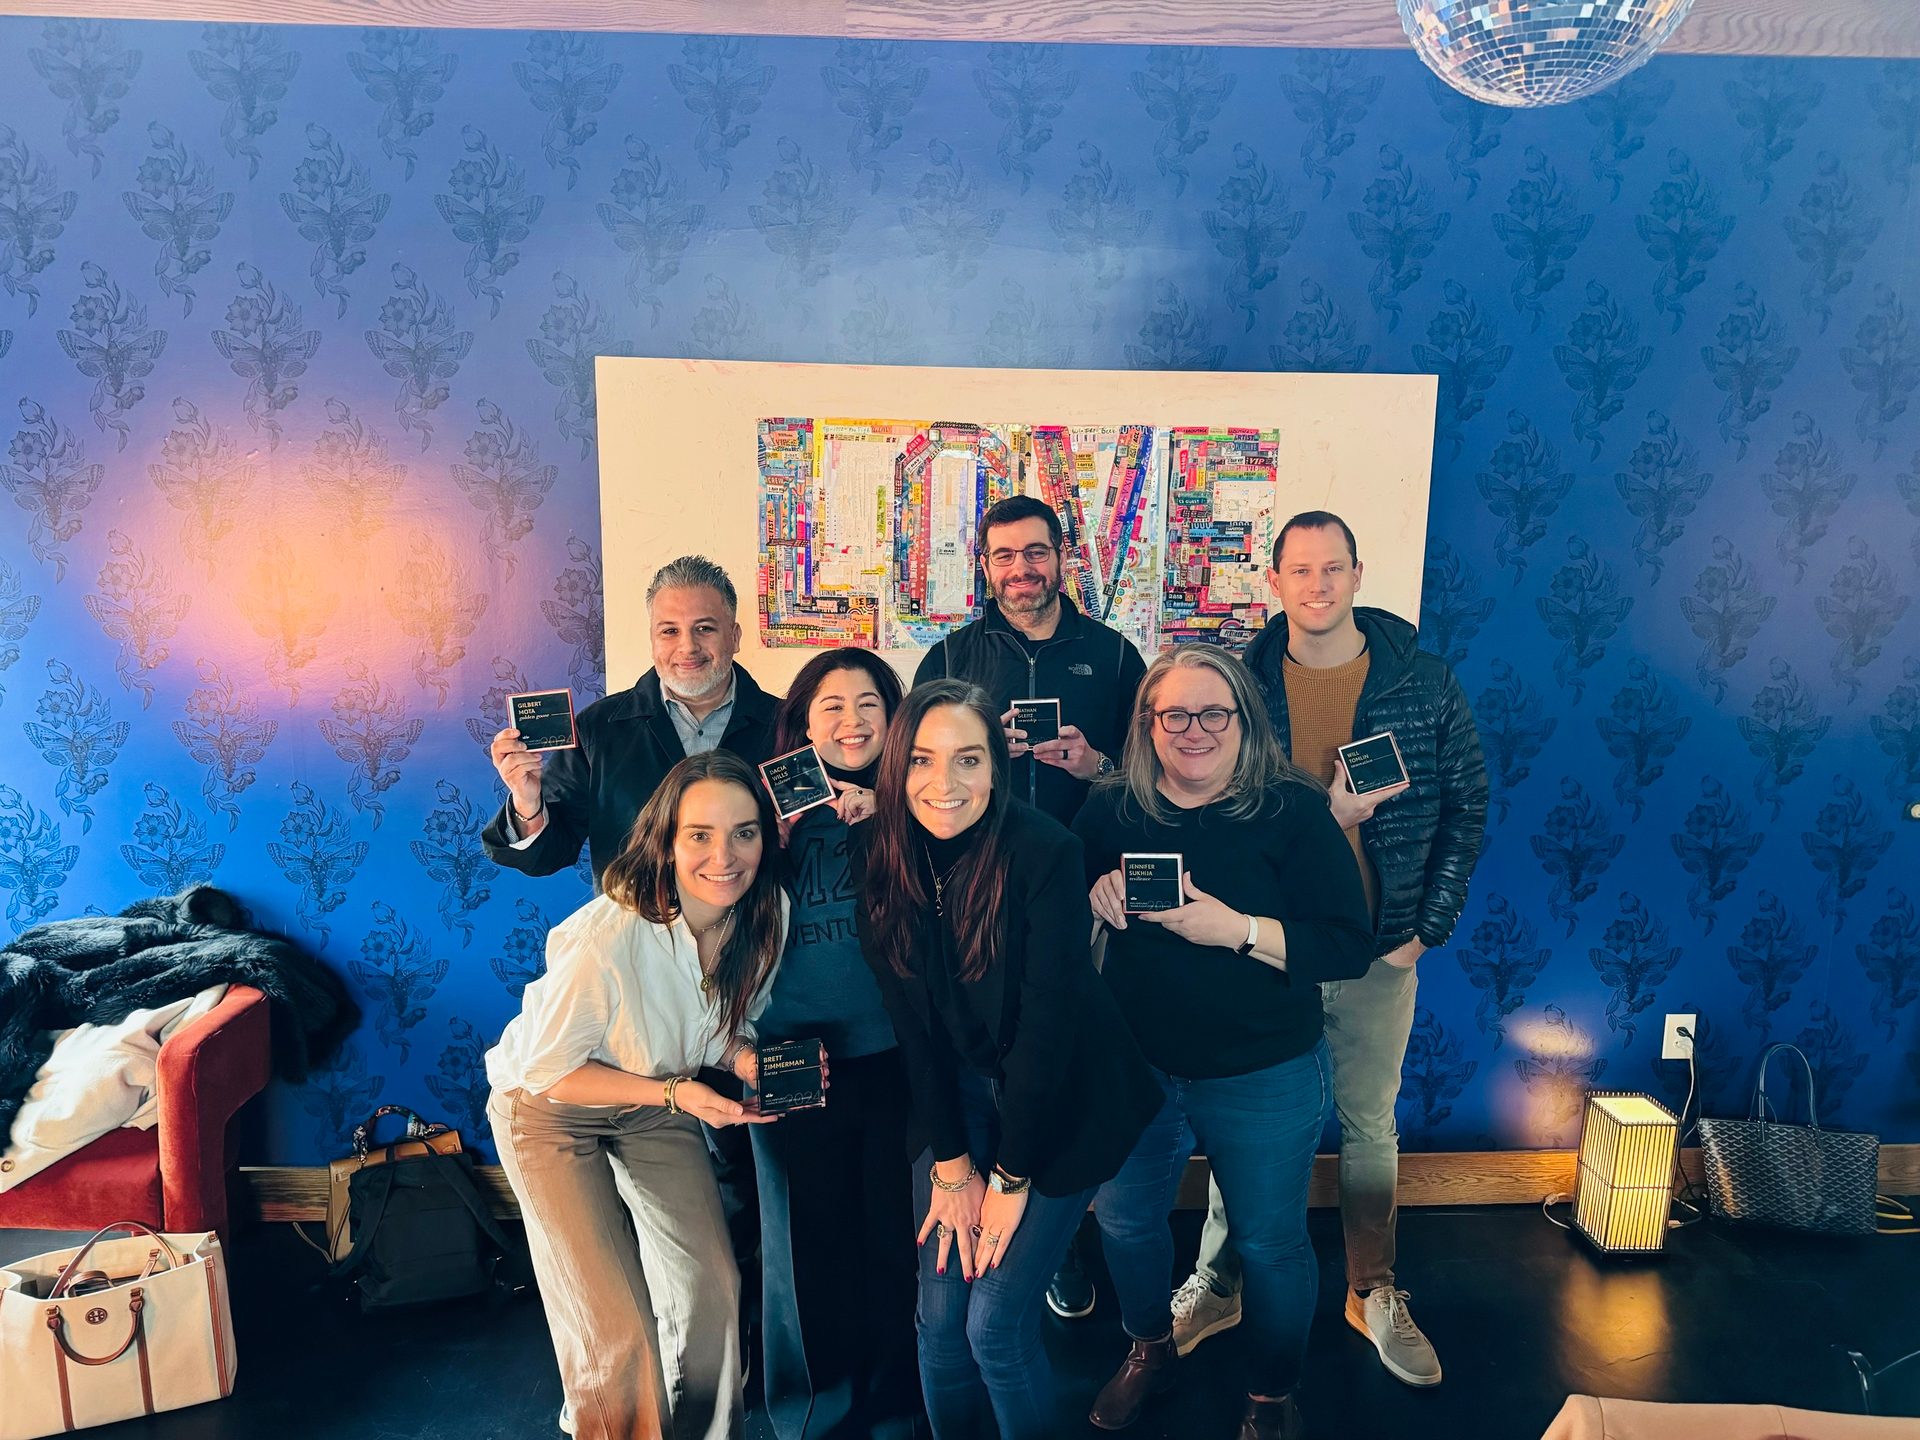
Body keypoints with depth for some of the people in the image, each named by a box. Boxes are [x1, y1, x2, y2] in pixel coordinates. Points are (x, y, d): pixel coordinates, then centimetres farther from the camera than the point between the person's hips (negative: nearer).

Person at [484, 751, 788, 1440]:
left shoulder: (765, 917, -20)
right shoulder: (607, 937, -38)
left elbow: (726, 1027, -2)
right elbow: (549, 1070, -23)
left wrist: (750, 1060, -24)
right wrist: (675, 1093, -31)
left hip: (656, 1101, 5)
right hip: (548, 1108, -5)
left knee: (712, 1287, 5)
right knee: (616, 1332, -5)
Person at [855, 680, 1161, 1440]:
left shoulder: (1044, 851, -23)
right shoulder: (880, 857, -10)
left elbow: (1049, 1020, -20)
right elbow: (912, 1018, -6)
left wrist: (1009, 1176, -15)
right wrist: (950, 1163, -6)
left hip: (1061, 1099, -3)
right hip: (955, 1096, 4)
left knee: (995, 1323, -3)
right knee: (940, 1314, 5)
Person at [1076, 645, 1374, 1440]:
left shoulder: (1293, 813, -14)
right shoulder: (1113, 809, -4)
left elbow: (1350, 947, -18)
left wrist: (1238, 929, -29)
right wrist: (1094, 894, -14)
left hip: (1263, 1079, -3)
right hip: (1133, 1066, 3)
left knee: (1269, 1241, 15)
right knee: (1124, 1220, 20)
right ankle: (1150, 1349, 51)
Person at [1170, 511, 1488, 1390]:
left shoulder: (1424, 682, -5)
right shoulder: (1244, 683, -5)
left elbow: (1466, 808, 0)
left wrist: (1426, 929, -3)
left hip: (1379, 953, 1)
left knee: (1370, 1126, 16)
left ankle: (1373, 1294, 35)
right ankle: (1216, 1286, 30)